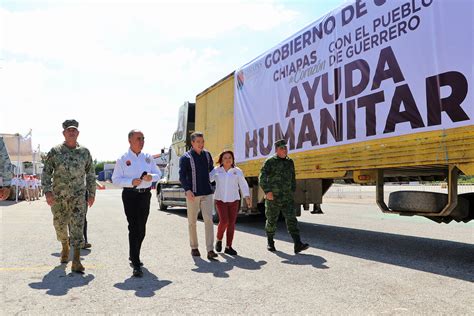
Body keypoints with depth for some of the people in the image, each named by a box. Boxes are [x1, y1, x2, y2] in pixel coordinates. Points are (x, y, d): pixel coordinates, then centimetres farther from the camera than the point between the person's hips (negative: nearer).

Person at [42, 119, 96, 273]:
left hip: (78, 196, -1)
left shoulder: (85, 152, 3)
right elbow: (46, 172, -1)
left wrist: (92, 193, 6)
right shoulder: (55, 151, 0)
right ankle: (65, 247, 43)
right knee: (60, 225, 14)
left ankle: (76, 261, -7)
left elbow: (90, 174, 9)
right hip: (58, 196, 1)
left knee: (77, 226, -9)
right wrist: (47, 191, -12)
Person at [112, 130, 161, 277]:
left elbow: (158, 173, 13)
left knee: (142, 229, 14)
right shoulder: (122, 159, -2)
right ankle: (136, 265, -7)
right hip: (130, 195, -5)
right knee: (134, 228, -10)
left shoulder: (148, 157, 10)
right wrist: (131, 182, -19)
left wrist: (152, 177, -10)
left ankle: (133, 255, 36)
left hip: (145, 194, 5)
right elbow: (115, 179, -4)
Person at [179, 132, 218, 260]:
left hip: (207, 193, 3)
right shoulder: (185, 157, -3)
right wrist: (187, 190, -23)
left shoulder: (207, 155, 11)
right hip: (193, 194, -3)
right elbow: (182, 176, -10)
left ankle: (210, 250, -7)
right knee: (192, 221, 7)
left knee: (208, 219, -7)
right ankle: (194, 248, 22)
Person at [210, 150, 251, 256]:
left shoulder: (237, 171, 3)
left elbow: (243, 185, 0)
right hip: (220, 200, -2)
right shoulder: (216, 171, 1)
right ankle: (219, 239, 12)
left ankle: (228, 247, 10)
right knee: (224, 221, -15)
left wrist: (247, 197, -9)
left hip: (234, 200, 2)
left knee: (231, 223, 1)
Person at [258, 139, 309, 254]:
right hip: (273, 197, -3)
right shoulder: (270, 161, -5)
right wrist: (267, 191, -22)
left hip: (287, 198, 4)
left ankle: (298, 244, -13)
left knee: (291, 219, -8)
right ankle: (270, 242, 27)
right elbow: (262, 177, -13)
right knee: (272, 221, 9)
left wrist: (293, 192, 21)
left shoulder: (290, 162, 12)